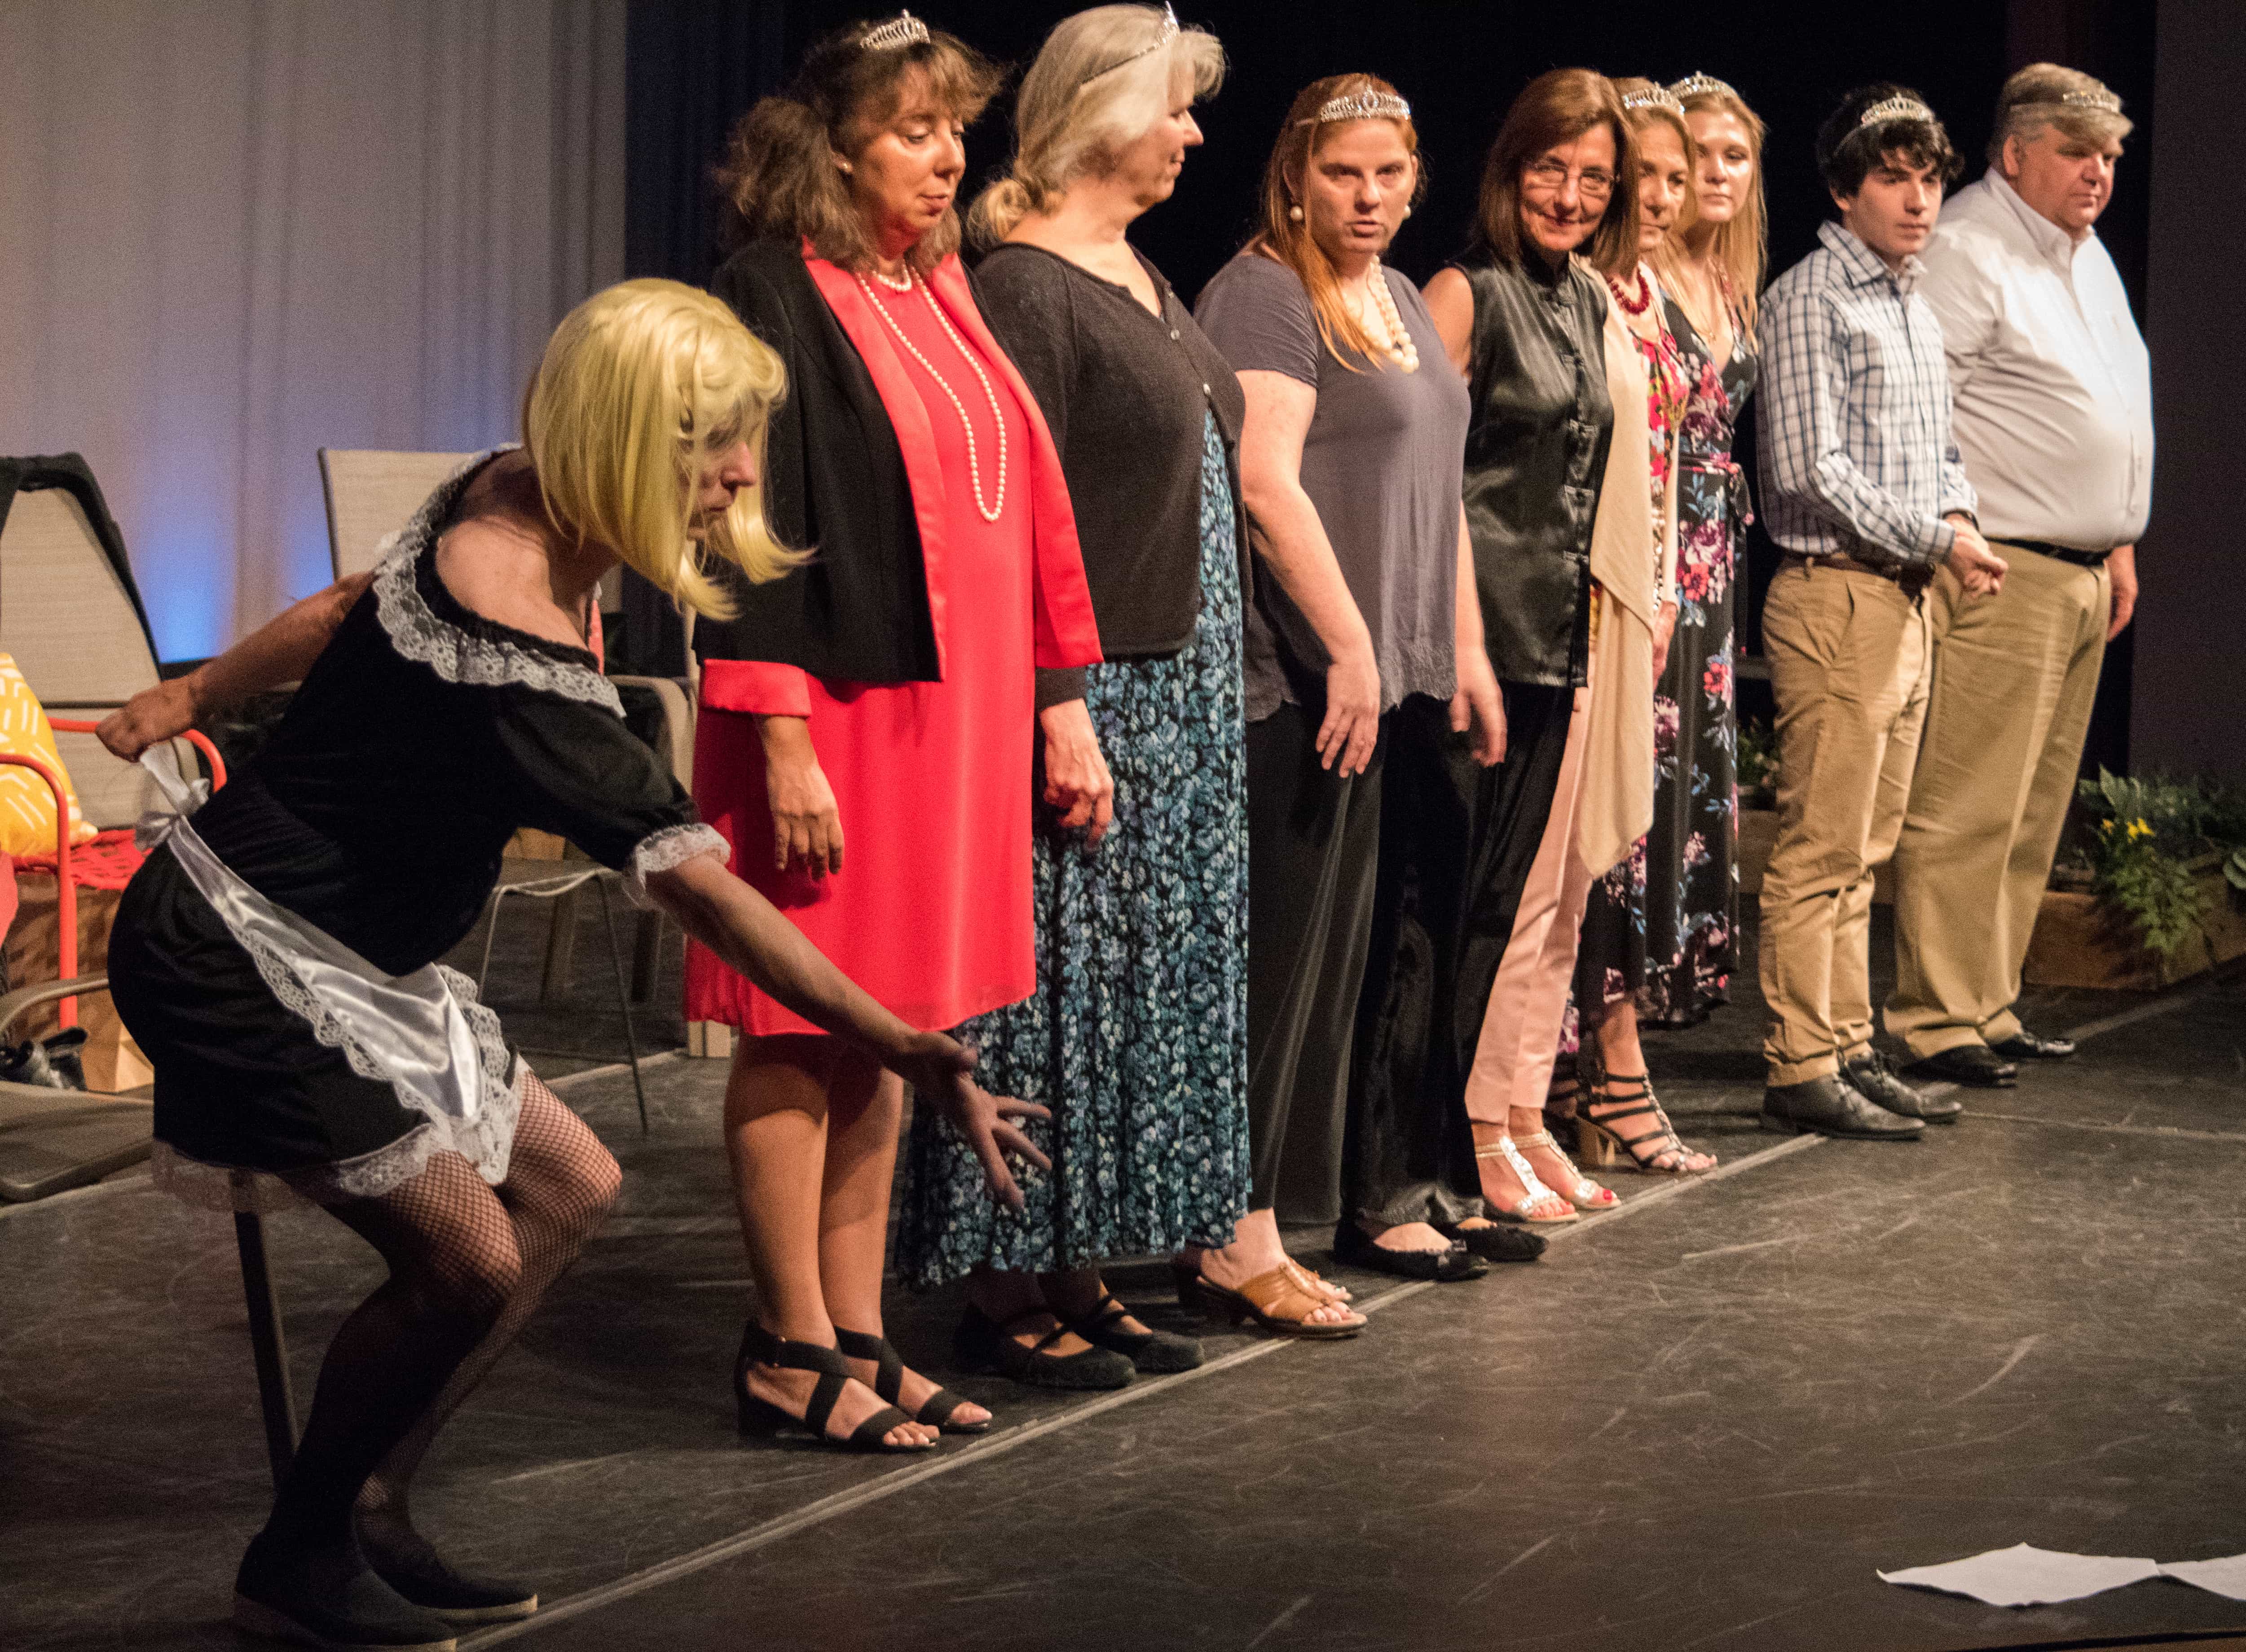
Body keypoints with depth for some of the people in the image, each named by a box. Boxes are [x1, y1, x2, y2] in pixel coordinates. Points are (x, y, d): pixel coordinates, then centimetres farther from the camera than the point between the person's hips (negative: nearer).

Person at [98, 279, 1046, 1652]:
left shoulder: (499, 499, -2)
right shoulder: (515, 658, -31)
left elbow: (344, 611, 15)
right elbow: (702, 889, -32)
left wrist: (191, 699, 31)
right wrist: (906, 1052, -32)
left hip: (345, 957, 10)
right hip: (239, 959, -10)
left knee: (568, 1187, 8)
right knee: (468, 1258, -14)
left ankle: (370, 1518, 15)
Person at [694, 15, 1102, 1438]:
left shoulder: (943, 295, 15)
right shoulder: (775, 297, -9)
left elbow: (1024, 509, 18)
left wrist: (1058, 704, 15)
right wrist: (781, 743, -19)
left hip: (951, 713, 8)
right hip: (832, 715, -8)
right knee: (804, 1036, -1)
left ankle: (858, 1334, 18)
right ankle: (796, 1346, 6)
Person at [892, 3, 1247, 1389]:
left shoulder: (1139, 273, 15)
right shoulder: (1026, 286, -12)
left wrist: (1212, 685, 15)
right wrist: (1059, 706, -22)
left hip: (1180, 689, 9)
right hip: (1086, 692, -9)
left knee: (1150, 986, 11)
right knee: (1058, 979, -4)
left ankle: (1077, 1273, 18)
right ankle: (1005, 1289, 4)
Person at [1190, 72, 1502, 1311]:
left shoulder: (1401, 302, 20)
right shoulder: (1263, 296, -8)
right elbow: (1266, 480, -18)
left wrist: (1464, 648, 21)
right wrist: (1348, 646, -20)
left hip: (1389, 674, 9)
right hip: (1300, 680, -9)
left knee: (1341, 950, 12)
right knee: (1280, 949, -9)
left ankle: (1348, 1196, 19)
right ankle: (1233, 1240, -7)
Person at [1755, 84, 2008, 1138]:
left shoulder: (1916, 309, 18)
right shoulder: (1808, 300, -9)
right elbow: (1810, 470, -17)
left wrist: (1960, 515, 4)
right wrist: (1934, 541, -13)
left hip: (1906, 600, 9)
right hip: (1835, 594, -9)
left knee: (1866, 850, 12)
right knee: (1820, 847, -8)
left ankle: (1850, 1051, 18)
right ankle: (1801, 1070, -5)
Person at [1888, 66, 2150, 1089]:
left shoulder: (2089, 258, 20)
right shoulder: (1966, 253, -10)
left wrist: (2120, 543, 23)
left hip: (2083, 575, 9)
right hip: (1998, 575, -9)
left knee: (2034, 814, 11)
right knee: (1966, 811, -9)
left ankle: (1992, 1006, 18)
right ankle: (1938, 1019, -5)